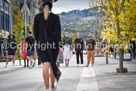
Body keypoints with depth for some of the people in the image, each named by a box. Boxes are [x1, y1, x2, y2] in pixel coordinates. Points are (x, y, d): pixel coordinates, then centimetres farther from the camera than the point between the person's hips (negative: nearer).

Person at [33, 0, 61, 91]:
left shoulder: (37, 17, 0)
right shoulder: (55, 17, -4)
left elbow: (35, 31, 5)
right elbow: (58, 31, -10)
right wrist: (59, 45, -7)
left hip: (42, 44, 0)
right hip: (53, 43, 0)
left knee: (45, 66, -5)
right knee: (52, 65, 17)